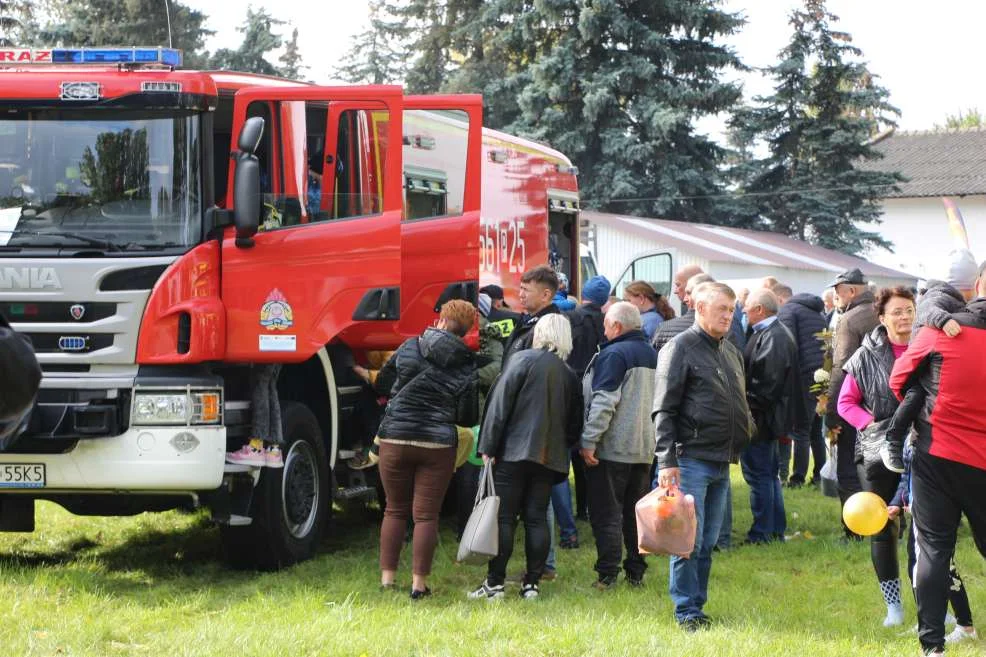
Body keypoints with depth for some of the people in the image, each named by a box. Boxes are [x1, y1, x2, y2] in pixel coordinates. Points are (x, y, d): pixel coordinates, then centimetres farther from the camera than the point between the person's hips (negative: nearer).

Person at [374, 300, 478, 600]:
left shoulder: (409, 348, 0)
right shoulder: (467, 367, -3)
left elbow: (382, 383, 13)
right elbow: (468, 417, -1)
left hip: (395, 440, 1)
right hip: (437, 445, -1)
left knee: (395, 510, 13)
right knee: (426, 515, 3)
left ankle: (387, 578, 12)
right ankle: (419, 583, 1)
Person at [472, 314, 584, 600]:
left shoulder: (523, 360, -5)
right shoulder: (569, 374, 10)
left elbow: (500, 405, -9)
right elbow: (575, 424, 14)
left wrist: (488, 446, -7)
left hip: (514, 451, -5)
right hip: (550, 456, 5)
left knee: (503, 517, -2)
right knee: (537, 518, 8)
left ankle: (494, 582, -3)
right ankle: (532, 583, 6)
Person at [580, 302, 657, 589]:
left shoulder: (613, 355, -13)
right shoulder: (653, 355, 13)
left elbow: (603, 403, -19)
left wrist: (589, 442, -18)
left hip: (612, 448, -7)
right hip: (645, 448, 7)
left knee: (606, 513, -3)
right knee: (637, 512, 13)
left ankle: (607, 575, -5)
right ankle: (636, 573, 15)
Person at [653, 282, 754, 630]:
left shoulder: (731, 352, 16)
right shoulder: (680, 348, -7)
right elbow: (663, 410, -11)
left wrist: (744, 437, 16)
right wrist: (667, 461, -17)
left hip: (722, 462, 7)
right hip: (691, 459, -7)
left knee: (708, 542, 10)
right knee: (689, 541, -6)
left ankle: (697, 604, 17)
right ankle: (687, 611, 0)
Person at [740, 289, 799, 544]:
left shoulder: (771, 338, -20)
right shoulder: (778, 334, 13)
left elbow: (767, 382, -25)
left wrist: (749, 405, -19)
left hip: (761, 418, -11)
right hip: (770, 418, 11)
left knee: (759, 475, -3)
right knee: (769, 473, 17)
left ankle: (762, 532, 2)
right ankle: (776, 529, 25)